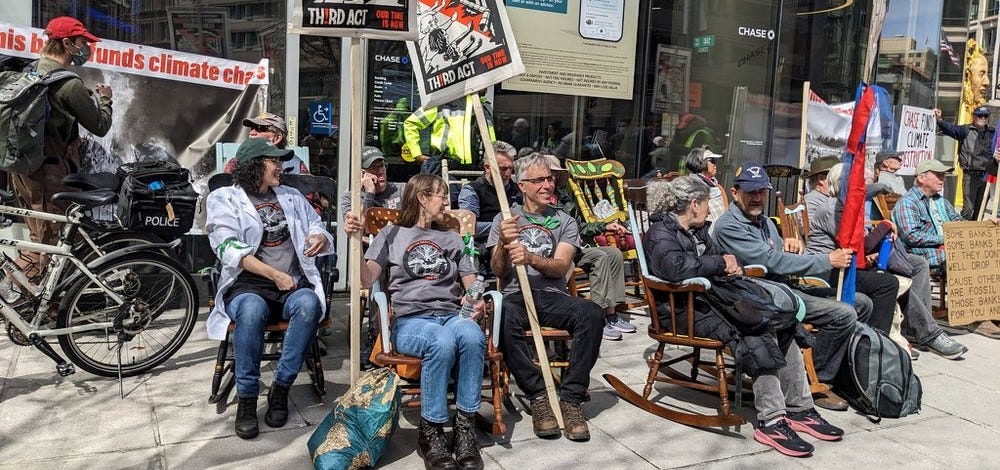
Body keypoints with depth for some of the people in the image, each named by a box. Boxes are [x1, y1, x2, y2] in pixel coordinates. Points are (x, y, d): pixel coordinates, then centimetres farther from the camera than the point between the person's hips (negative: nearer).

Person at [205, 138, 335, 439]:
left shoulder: (291, 196, 20)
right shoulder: (224, 198, 6)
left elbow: (317, 228, 20)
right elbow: (229, 249, -7)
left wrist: (321, 238, -8)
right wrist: (274, 275, -17)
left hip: (294, 283, 3)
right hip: (248, 283, -3)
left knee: (308, 304, -32)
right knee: (251, 310, -38)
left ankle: (281, 389, -19)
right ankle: (246, 399, -21)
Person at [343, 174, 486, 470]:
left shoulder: (451, 239, 25)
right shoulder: (392, 234, 13)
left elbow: (472, 284, 21)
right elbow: (366, 280, -1)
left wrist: (476, 299, -3)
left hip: (452, 315, 3)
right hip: (411, 320, -3)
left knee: (472, 336, -33)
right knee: (443, 343, -37)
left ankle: (465, 427, -22)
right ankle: (430, 432, -20)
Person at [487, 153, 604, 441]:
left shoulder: (565, 223, 15)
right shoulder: (505, 219, 14)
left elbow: (561, 268, -2)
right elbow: (499, 272, 4)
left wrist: (530, 257, -23)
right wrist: (504, 244, -18)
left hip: (553, 296, 1)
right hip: (516, 295, -1)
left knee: (592, 314, -31)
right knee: (504, 318, -37)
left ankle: (570, 398, -20)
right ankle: (539, 396, -21)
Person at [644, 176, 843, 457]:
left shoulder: (699, 230, 21)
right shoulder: (660, 233, -7)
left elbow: (721, 258, 29)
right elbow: (676, 267, -26)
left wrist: (732, 265, 3)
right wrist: (720, 263, -13)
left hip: (715, 297, 9)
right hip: (686, 308, -9)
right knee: (755, 335, -28)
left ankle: (799, 407, -5)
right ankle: (771, 421, -23)